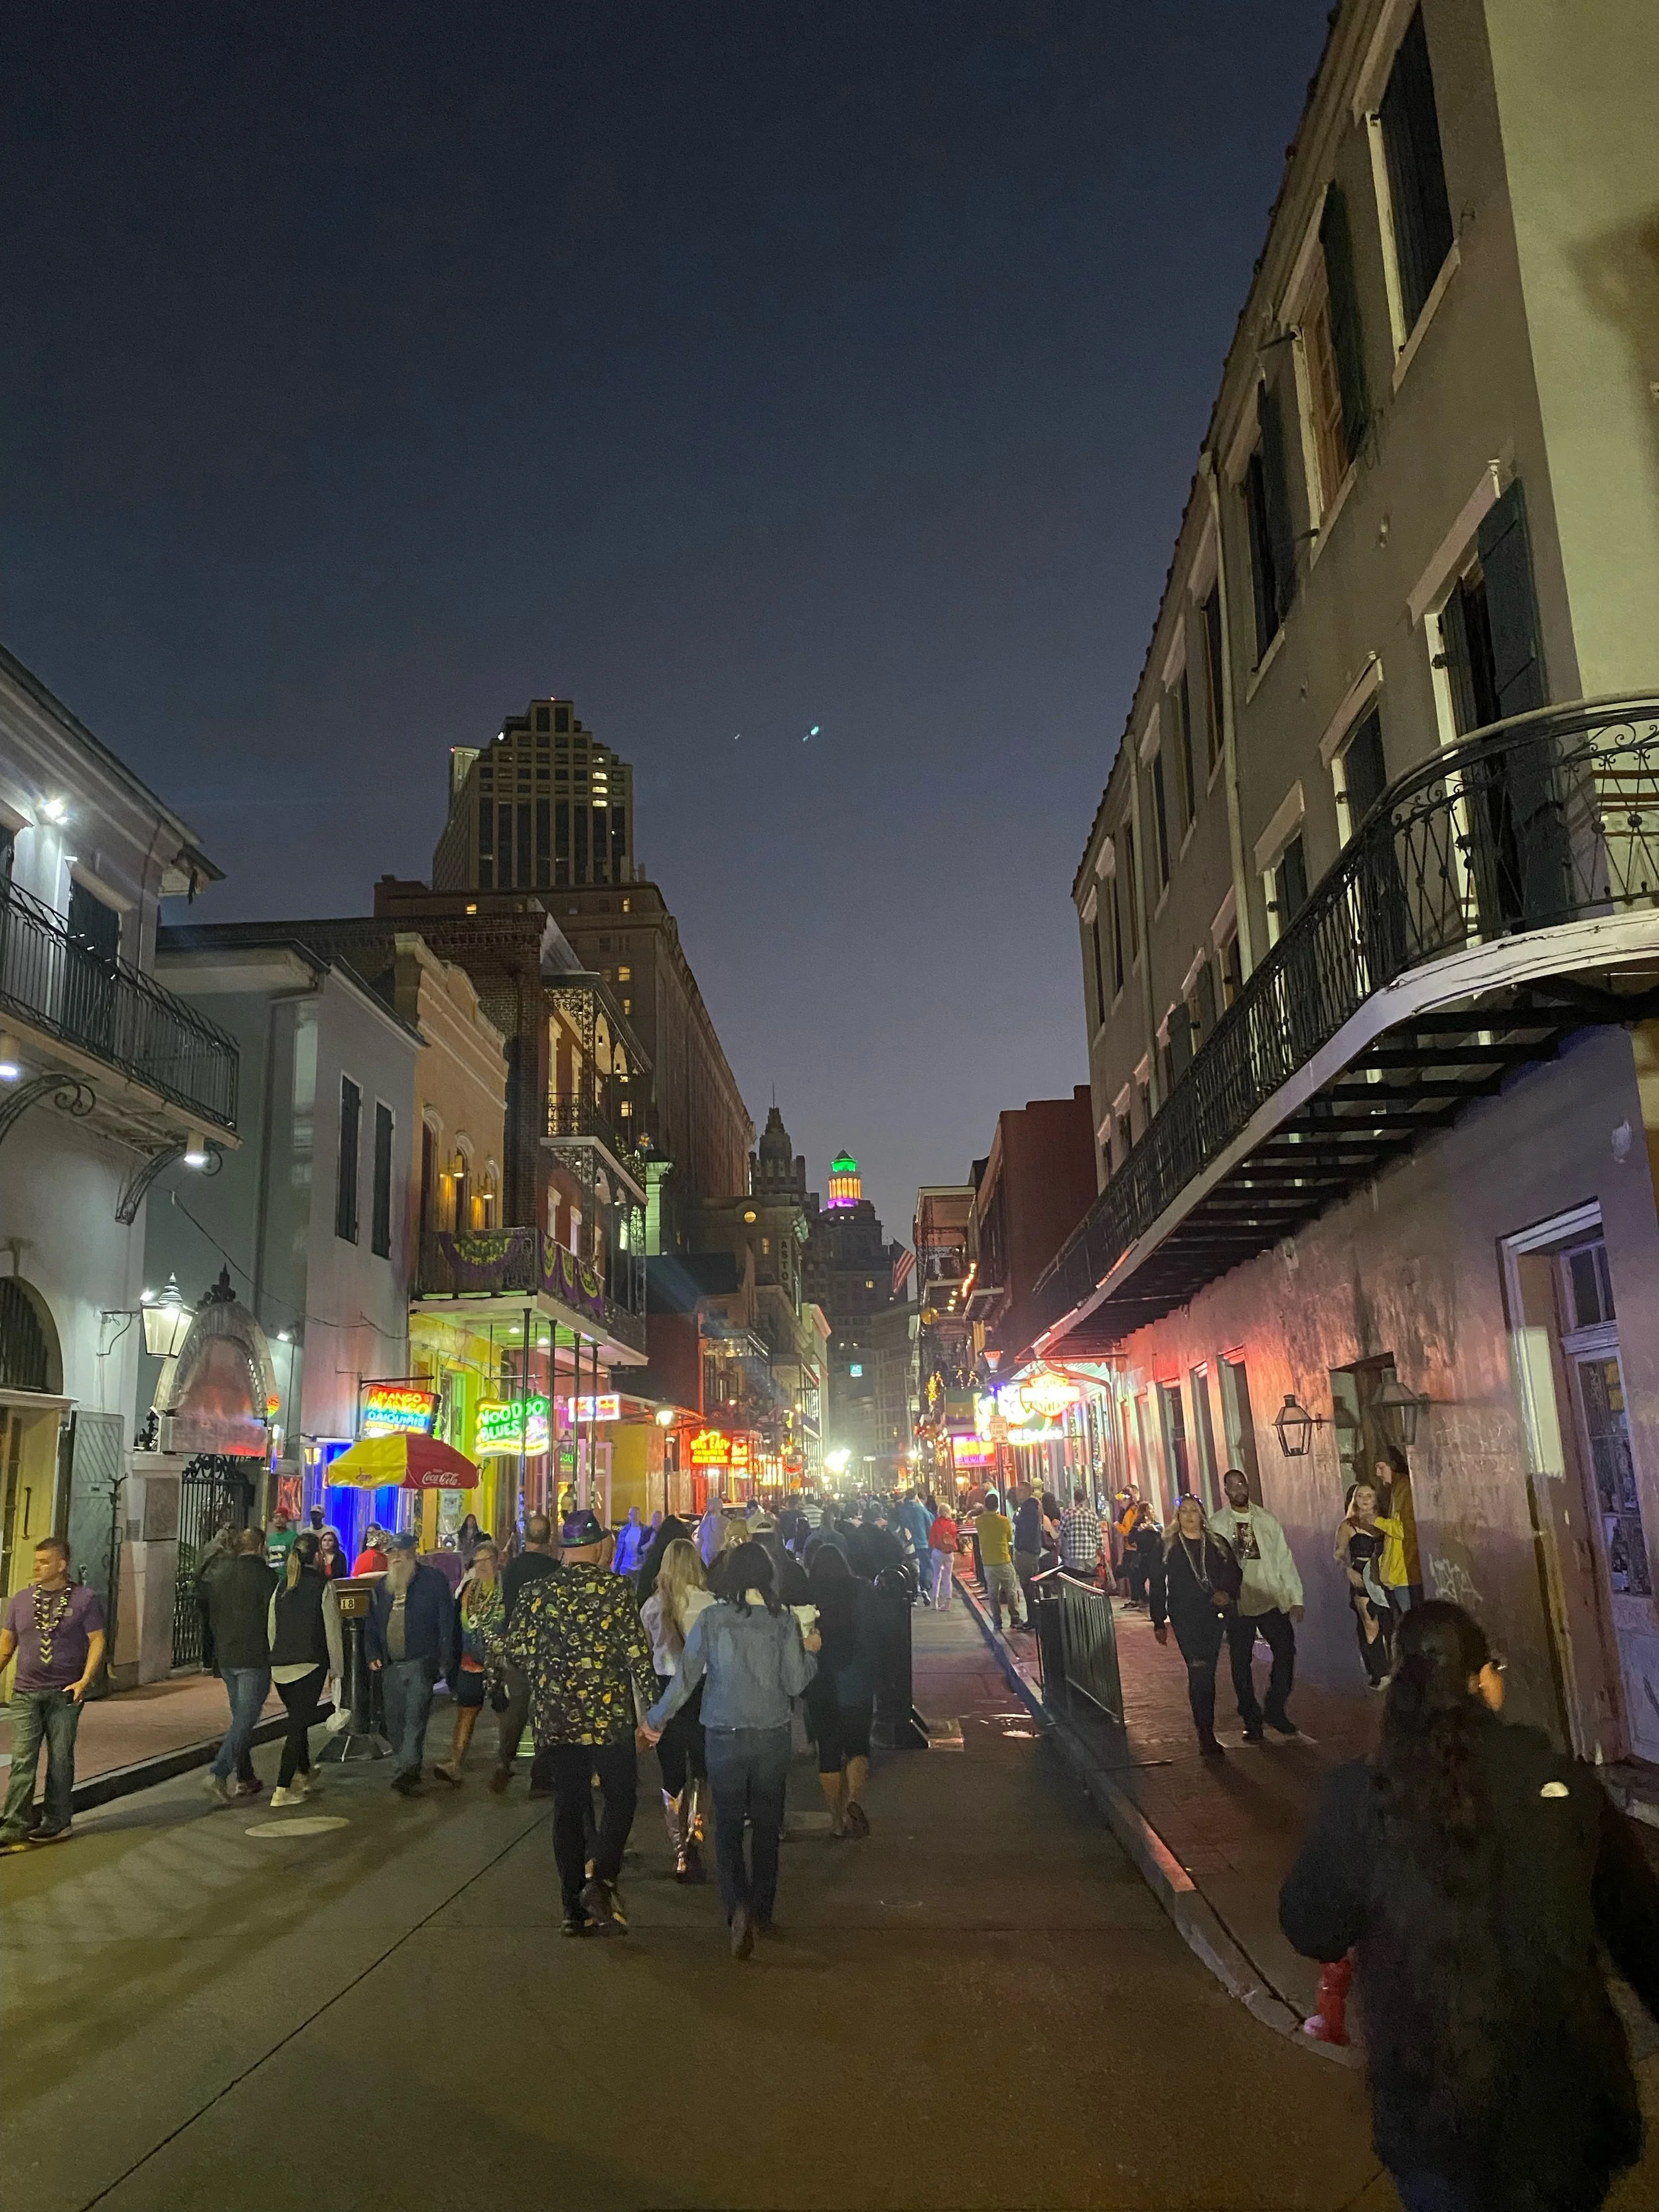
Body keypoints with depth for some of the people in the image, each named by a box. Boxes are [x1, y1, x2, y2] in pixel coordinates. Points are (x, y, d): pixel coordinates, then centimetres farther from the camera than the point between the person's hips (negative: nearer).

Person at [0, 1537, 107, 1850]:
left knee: (60, 1760, 6)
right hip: (26, 1693, 2)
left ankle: (58, 1822, 16)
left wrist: (85, 1680, -15)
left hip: (65, 1694, -2)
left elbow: (97, 1641, -4)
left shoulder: (84, 1599, -2)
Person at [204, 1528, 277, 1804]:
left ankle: (245, 1778, 20)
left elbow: (214, 1619, 16)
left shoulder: (222, 1579, 10)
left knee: (240, 1717, 16)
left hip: (226, 1659, 7)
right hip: (254, 1659, -7)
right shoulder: (264, 1575, -11)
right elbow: (273, 1618, -11)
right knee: (245, 1720, -5)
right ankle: (218, 1774, -17)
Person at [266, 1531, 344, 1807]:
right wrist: (337, 1667, 3)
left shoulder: (281, 1585, 6)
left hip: (280, 1666, 6)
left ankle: (303, 1776, 33)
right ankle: (283, 1789, -3)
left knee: (297, 1720, 21)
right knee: (299, 1724, -1)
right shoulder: (324, 1587, -9)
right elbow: (332, 1630, -7)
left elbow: (271, 1628, 11)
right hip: (310, 1666, -6)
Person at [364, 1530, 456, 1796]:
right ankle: (409, 1774, 19)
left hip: (421, 1664, -6)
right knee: (394, 1724, 8)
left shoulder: (433, 1580, -2)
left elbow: (446, 1622, -4)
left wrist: (444, 1659, -9)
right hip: (390, 1665, 6)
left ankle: (405, 1772, -18)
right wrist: (373, 1654, 6)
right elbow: (372, 1625, 19)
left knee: (415, 1719, -13)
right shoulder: (383, 1587, 15)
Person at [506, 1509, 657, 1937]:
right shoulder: (615, 1588, -8)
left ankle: (575, 1909, 14)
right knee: (620, 1798, 9)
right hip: (606, 1714, -4)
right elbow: (636, 1652, -10)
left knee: (568, 1806, 12)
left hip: (554, 1718, 4)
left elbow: (517, 1649, 3)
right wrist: (651, 1707, -4)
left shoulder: (537, 1592, 3)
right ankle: (600, 1878, -11)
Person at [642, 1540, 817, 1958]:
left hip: (724, 1736, -1)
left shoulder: (712, 1618, -8)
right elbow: (795, 1682, -7)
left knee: (728, 1827, 8)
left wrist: (654, 1720, 7)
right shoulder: (784, 1620, -7)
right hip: (772, 1736, 1)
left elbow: (686, 1676, -6)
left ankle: (737, 1906, -13)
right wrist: (809, 1652, 12)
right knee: (767, 1826, 16)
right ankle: (761, 1914, 24)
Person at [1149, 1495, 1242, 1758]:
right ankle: (1207, 1737, -12)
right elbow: (1158, 1585, 5)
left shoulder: (1217, 1544, 10)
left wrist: (1227, 1592, -13)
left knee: (1205, 1674, 8)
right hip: (1184, 1617, -3)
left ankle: (1205, 1731, 22)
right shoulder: (1168, 1547, 4)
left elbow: (1234, 1573, 9)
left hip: (1214, 1615, 3)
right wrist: (1159, 1622, 3)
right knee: (1200, 1672, -13)